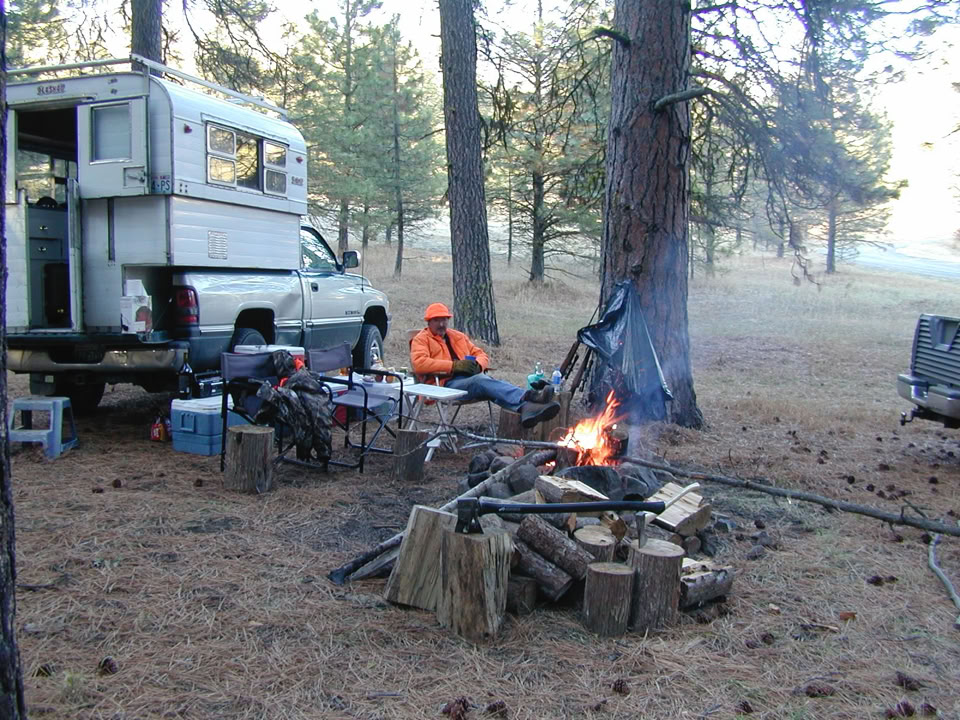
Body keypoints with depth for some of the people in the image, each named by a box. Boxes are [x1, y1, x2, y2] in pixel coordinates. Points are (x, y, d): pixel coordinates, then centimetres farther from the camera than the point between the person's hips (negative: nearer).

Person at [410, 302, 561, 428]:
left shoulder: (458, 336, 27)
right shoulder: (421, 339, 9)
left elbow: (481, 355, 27)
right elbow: (419, 363, -11)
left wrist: (478, 365, 0)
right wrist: (454, 365, -16)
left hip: (473, 377, 6)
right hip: (448, 383, -5)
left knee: (492, 383, -30)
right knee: (482, 381, -35)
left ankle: (526, 408, -60)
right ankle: (527, 397, -56)